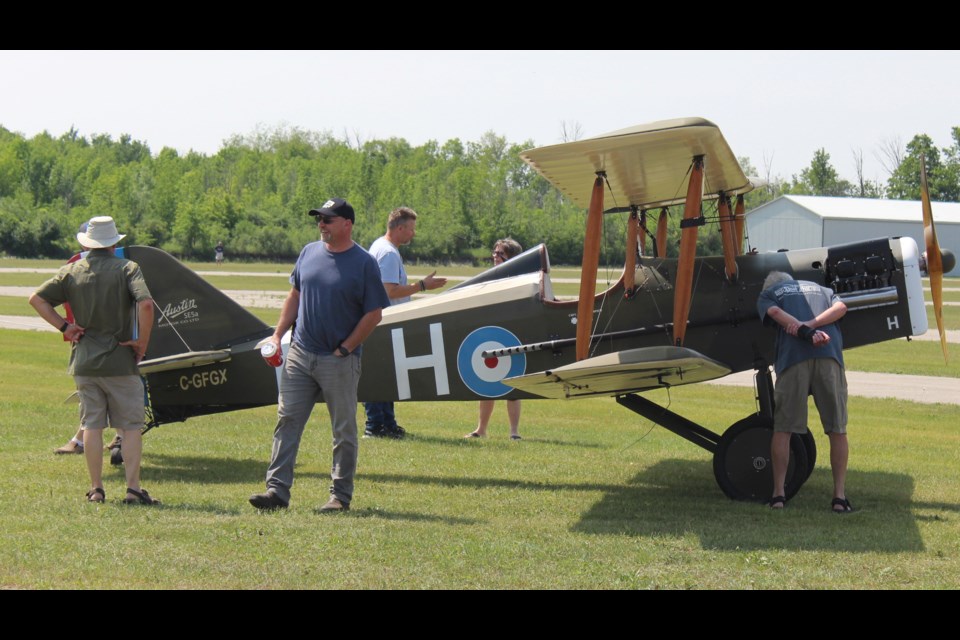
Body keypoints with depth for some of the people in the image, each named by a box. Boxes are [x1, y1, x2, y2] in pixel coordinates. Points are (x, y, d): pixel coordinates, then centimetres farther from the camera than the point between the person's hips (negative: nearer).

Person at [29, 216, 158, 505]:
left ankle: (96, 489, 9)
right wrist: (142, 342, -10)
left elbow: (37, 299, 3)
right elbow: (145, 304, -21)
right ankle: (133, 489, -2)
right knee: (131, 426, 3)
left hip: (84, 361, 3)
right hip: (120, 361, -3)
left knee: (91, 425, 9)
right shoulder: (127, 269, -6)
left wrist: (64, 326, 3)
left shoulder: (72, 271, 5)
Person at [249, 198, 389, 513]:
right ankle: (277, 490, 2)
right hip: (299, 354, 5)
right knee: (287, 421, 1)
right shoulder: (309, 253, 9)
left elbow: (373, 313, -7)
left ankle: (341, 495, 12)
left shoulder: (364, 263, -7)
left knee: (344, 430, 4)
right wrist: (277, 335, 8)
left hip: (340, 361, -5)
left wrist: (345, 349, -10)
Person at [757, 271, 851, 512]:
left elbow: (776, 313, 1)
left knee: (783, 428, 7)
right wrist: (812, 324, 1)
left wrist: (806, 331, -10)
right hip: (829, 355, 2)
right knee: (837, 429, 7)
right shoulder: (819, 289, 33)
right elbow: (841, 307, 12)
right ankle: (840, 496, 3)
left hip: (793, 356, -2)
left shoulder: (767, 295, 24)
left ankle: (778, 493, 8)